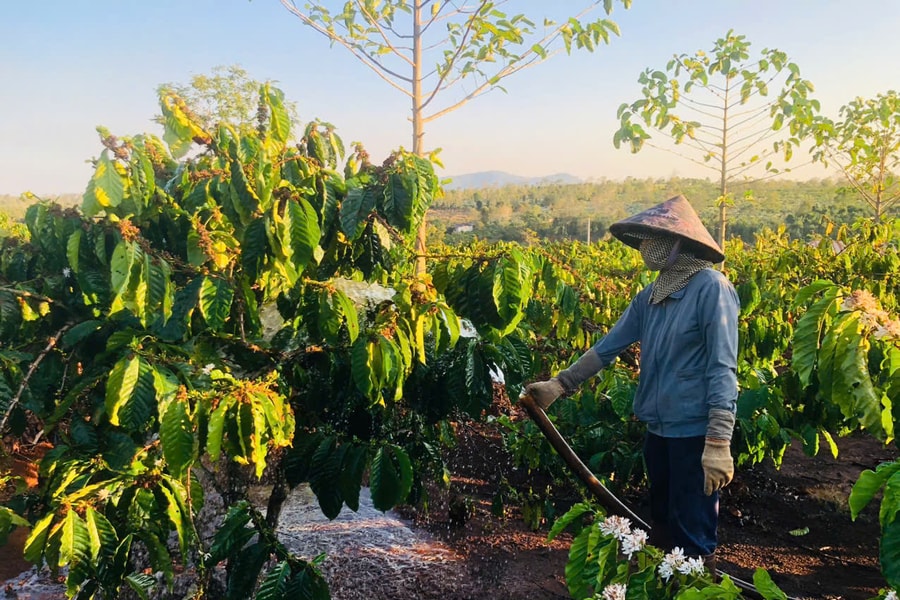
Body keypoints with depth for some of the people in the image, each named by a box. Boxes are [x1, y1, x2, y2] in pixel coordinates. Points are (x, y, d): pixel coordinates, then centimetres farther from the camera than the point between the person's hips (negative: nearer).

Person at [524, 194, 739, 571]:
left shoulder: (711, 288, -15)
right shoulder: (650, 296, 7)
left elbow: (722, 369, -20)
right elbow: (608, 346, 9)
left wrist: (719, 442, -26)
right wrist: (559, 385, 5)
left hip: (695, 431, -7)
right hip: (658, 427, 8)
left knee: (693, 535, 5)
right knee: (662, 525, 22)